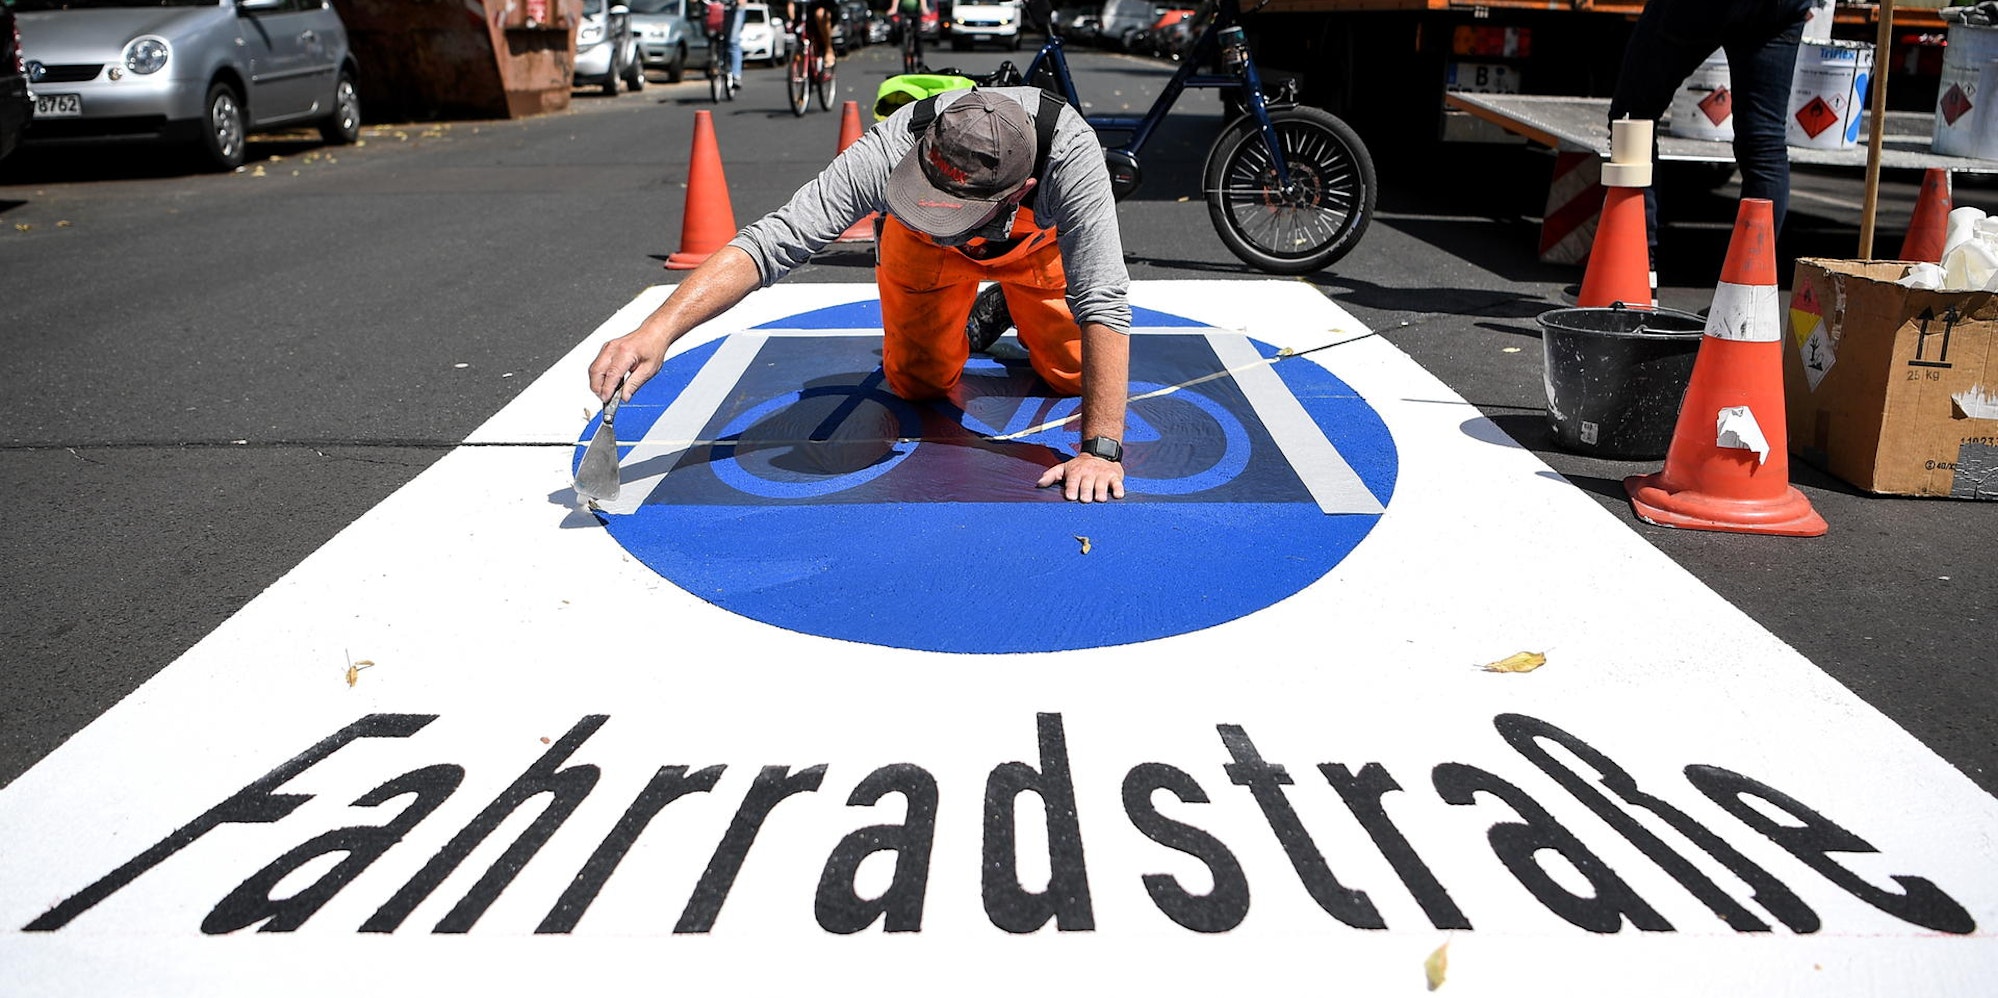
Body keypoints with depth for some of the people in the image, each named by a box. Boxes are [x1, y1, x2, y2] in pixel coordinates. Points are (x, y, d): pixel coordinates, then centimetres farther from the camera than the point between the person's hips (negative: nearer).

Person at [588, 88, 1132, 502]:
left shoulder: (1071, 152, -47)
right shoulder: (890, 149, -45)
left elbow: (1103, 302, -48)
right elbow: (770, 240, -50)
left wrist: (1102, 448, -54)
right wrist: (658, 329, -64)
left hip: (1039, 239, 0)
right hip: (925, 249, 0)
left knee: (1076, 374, 1)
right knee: (917, 383, 2)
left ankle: (1023, 317, 34)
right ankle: (961, 319, 35)